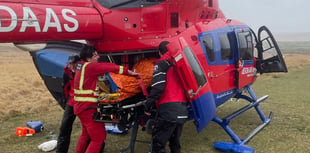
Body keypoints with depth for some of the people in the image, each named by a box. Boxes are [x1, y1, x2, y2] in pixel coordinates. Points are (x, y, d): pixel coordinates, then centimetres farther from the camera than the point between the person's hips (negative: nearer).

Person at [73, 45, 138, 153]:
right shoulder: (89, 67, -16)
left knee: (86, 133, 27)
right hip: (87, 107, -10)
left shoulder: (82, 65, 11)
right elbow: (110, 67, -14)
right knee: (98, 137, -7)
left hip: (80, 106, 10)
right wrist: (128, 72, -9)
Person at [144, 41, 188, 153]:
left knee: (158, 142, -3)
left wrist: (148, 105, -8)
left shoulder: (162, 63, 1)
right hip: (183, 110, 7)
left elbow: (157, 87, -12)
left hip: (168, 108, -7)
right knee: (175, 142, 18)